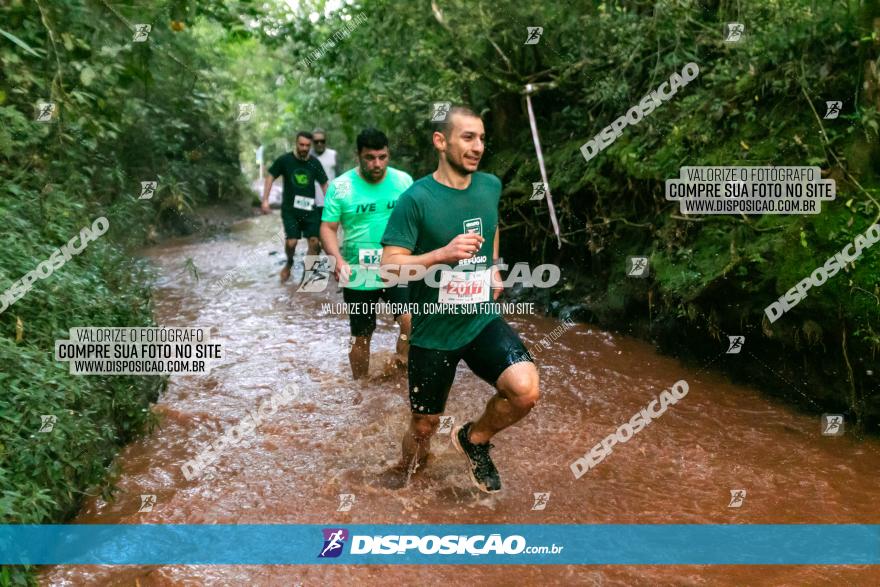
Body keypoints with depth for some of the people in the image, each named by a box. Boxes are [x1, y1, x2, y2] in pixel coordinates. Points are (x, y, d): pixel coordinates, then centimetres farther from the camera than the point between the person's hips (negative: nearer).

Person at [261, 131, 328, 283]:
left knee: (314, 241, -6)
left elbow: (324, 184, 5)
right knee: (291, 242, -10)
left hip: (310, 209, 2)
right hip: (290, 209, -2)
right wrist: (265, 200, -4)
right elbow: (271, 177, 2)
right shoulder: (284, 160, -7)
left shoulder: (315, 163, -2)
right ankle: (289, 264, 23)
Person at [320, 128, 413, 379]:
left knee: (411, 321, -21)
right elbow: (328, 227, -5)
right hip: (358, 276, 0)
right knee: (361, 337, 12)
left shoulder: (403, 181, 0)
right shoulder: (340, 186, -5)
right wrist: (338, 258, -23)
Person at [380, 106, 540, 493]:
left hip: (483, 320, 3)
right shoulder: (416, 198, -15)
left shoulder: (491, 186, 1)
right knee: (425, 424, 11)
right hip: (433, 331, -3)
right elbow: (390, 265, -17)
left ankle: (475, 439, 10)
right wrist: (443, 254, -29)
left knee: (526, 389, -21)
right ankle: (407, 472, 47)